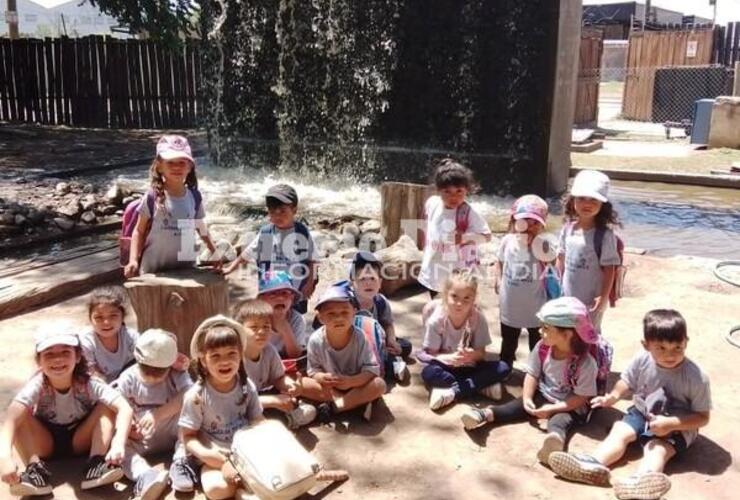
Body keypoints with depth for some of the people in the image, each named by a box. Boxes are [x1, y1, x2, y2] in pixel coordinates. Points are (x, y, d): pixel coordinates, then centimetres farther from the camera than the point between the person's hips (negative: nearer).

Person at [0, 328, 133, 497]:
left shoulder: (89, 384, -27)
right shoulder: (37, 386, -28)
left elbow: (124, 408, -38)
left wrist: (118, 443, -55)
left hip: (80, 440, 1)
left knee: (105, 407, -24)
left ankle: (96, 464, -27)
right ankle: (35, 469, -24)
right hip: (45, 443, 0)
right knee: (21, 415, -27)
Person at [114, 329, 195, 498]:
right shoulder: (128, 378, -5)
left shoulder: (177, 375, -8)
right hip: (141, 441, 1)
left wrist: (158, 414, -33)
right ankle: (144, 475, -46)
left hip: (174, 437, -1)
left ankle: (181, 464, -26)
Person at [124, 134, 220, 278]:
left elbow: (200, 228, 13)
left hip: (185, 268, 3)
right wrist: (133, 260, -13)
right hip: (153, 269, -3)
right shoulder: (153, 197, -9)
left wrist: (214, 253, 14)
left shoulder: (194, 197, 0)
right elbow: (139, 231, -3)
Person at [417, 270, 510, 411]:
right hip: (446, 367, -2)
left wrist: (472, 355, -32)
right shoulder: (436, 319, -19)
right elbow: (432, 354, -13)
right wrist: (451, 358, -34)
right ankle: (481, 386, -25)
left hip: (469, 367, 2)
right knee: (428, 372, -36)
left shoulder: (478, 318, -14)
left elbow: (481, 353, -8)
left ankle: (452, 391, -26)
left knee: (503, 368, -23)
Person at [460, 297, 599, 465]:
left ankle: (556, 437, -66)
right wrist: (527, 398, -17)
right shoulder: (542, 348, -9)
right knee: (522, 405, -18)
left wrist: (552, 408, -28)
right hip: (543, 395, 6)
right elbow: (532, 374, -1)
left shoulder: (585, 363, -25)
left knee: (560, 419, -36)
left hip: (570, 406, -6)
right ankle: (486, 414, -36)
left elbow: (581, 398, -20)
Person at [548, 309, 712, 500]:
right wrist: (613, 396, -16)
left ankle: (640, 480, -60)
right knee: (619, 431, -19)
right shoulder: (641, 360, -15)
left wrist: (670, 424, -30)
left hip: (678, 427, -5)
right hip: (642, 413, 5)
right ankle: (593, 464, -43)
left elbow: (703, 417, -18)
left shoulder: (696, 377, -24)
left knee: (657, 448, -31)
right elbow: (627, 381, 5)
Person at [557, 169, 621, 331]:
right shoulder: (567, 229, -3)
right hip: (568, 296, 5)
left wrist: (603, 297, -16)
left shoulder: (605, 235, -18)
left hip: (591, 298, -5)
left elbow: (609, 268, -15)